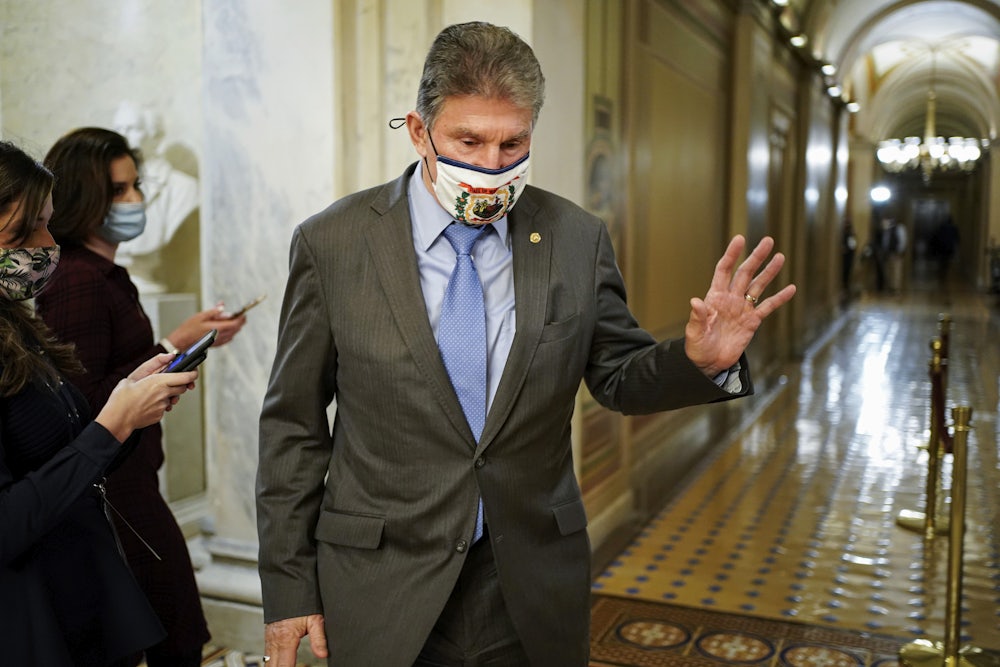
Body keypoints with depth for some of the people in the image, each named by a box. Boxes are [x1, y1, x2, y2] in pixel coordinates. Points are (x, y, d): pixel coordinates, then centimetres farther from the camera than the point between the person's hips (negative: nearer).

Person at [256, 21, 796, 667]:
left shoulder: (579, 239, -4)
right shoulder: (331, 243, -9)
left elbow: (619, 378, 5)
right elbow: (293, 427, -4)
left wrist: (701, 361, -17)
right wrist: (289, 589, -2)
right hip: (381, 594, -1)